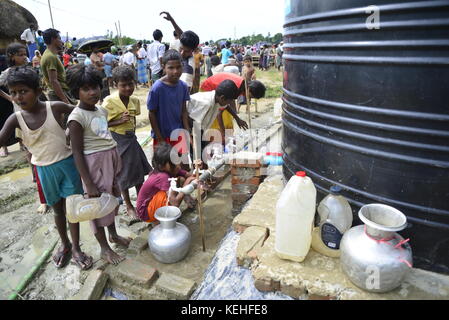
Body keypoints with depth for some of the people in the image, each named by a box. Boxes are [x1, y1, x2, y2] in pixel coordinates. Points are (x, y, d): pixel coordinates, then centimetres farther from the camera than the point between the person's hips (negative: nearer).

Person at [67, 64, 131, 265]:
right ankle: (104, 248, 23)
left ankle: (113, 234, 42)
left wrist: (117, 164, 18)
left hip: (111, 159, 8)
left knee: (111, 198, 21)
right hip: (94, 163, -7)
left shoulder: (102, 111, 4)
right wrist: (88, 184, -19)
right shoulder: (77, 117, -17)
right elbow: (77, 153, -17)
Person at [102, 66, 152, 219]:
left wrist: (132, 130, 8)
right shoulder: (109, 101, -17)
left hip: (131, 138, 6)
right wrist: (120, 121, -25)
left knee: (140, 171, 14)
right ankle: (129, 206, 28)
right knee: (124, 174, 8)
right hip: (117, 140, -5)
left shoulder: (135, 100, 0)